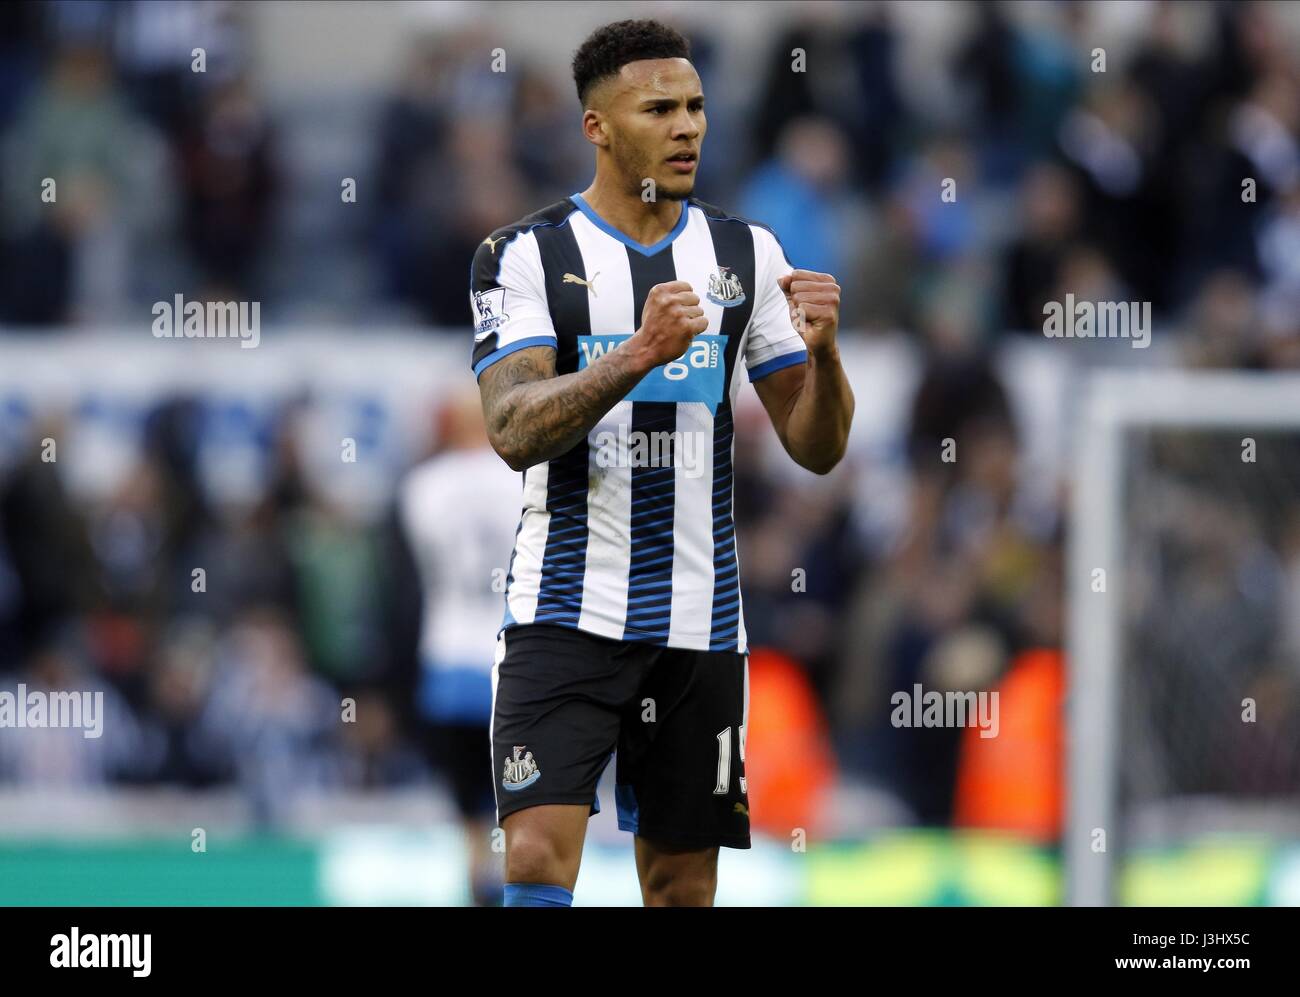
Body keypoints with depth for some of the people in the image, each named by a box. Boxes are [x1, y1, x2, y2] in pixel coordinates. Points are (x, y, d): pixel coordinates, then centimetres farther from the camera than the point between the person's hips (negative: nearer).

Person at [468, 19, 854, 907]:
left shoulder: (747, 254, 8)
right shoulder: (525, 257, -3)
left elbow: (818, 449, 7)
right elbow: (514, 431, -16)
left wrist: (823, 350, -14)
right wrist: (640, 354, -29)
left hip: (699, 623, 4)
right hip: (566, 612, -4)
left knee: (684, 886, 6)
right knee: (539, 860, -17)